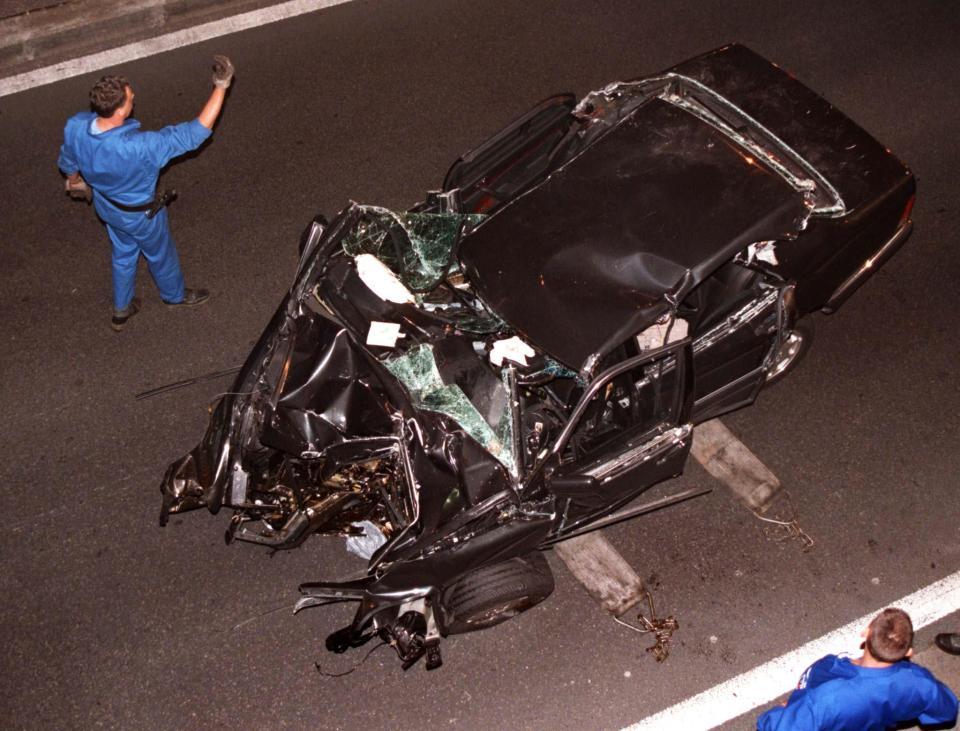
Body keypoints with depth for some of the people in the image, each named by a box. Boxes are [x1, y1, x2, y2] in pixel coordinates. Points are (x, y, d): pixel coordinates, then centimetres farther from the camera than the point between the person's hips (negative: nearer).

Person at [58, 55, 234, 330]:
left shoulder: (75, 127, -28)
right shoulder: (140, 147, -47)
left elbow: (67, 161, -3)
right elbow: (195, 133, -40)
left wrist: (73, 179, 22)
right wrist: (221, 86, -37)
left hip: (106, 205, 5)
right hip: (140, 215, -5)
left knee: (123, 253, 33)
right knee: (160, 255, 27)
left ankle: (121, 309, 55)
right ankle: (175, 295, 59)